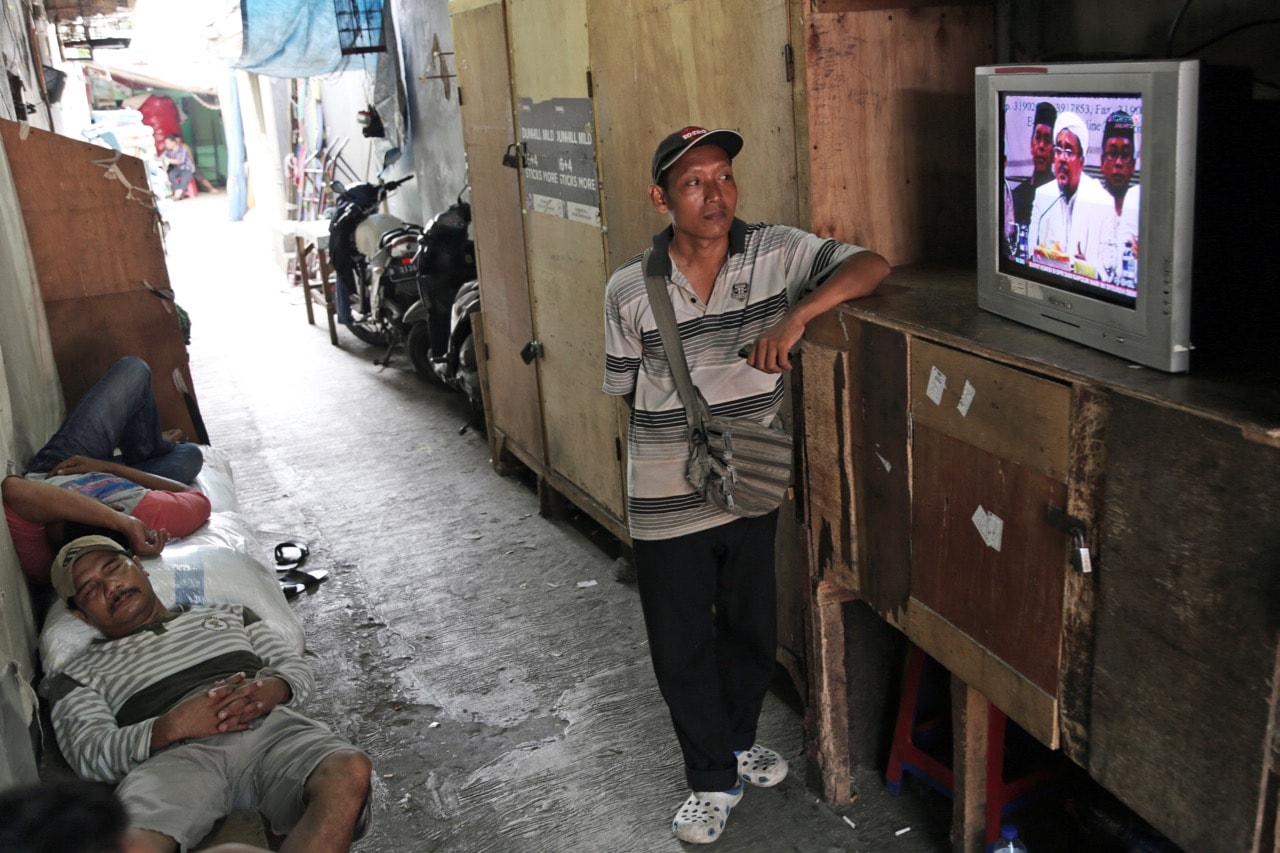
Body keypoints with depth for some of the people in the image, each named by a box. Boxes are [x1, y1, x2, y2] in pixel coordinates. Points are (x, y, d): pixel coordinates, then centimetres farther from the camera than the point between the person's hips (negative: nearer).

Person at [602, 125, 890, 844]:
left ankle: (739, 739, 49)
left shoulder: (776, 253, -8)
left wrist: (796, 316, -30)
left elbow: (871, 266, -17)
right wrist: (686, 428, -7)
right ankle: (714, 778, 34)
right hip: (667, 502, -1)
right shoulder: (630, 290, -9)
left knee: (752, 629, 21)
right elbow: (628, 390, 2)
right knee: (683, 648, 12)